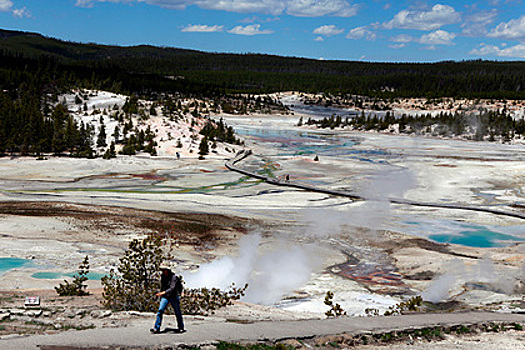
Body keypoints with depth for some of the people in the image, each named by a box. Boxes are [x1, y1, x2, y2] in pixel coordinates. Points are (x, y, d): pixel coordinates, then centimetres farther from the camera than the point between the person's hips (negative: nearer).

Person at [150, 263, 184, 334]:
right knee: (160, 311, -12)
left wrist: (163, 292, -42)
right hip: (165, 297, 4)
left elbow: (172, 288, -30)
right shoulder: (162, 277, 3)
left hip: (173, 297, -4)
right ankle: (156, 328, -14)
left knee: (177, 313, 5)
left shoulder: (173, 277, -17)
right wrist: (161, 296, 22)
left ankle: (181, 327, 24)